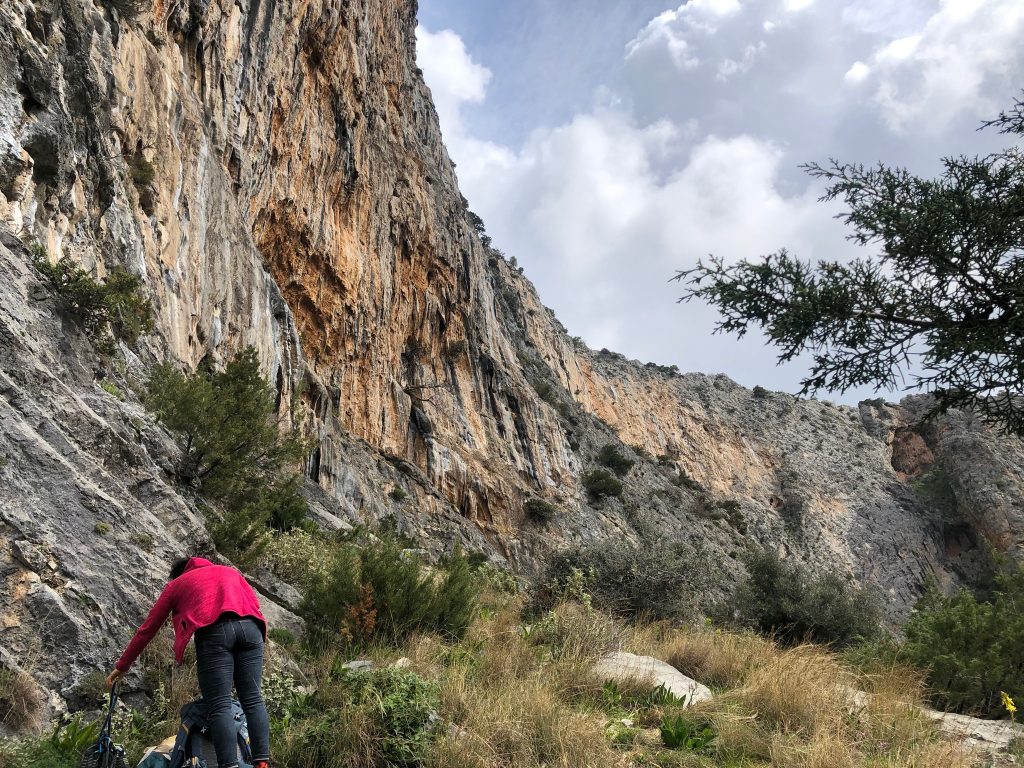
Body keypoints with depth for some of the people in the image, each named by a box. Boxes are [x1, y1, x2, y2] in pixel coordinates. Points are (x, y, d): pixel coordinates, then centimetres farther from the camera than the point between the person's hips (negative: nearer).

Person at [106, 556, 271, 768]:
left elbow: (147, 629, 34)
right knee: (252, 699, 4)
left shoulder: (175, 584, 31)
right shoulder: (229, 571, 36)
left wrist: (122, 666, 42)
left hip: (213, 630, -3)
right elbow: (255, 602, 22)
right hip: (250, 625, 3)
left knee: (219, 706, -4)